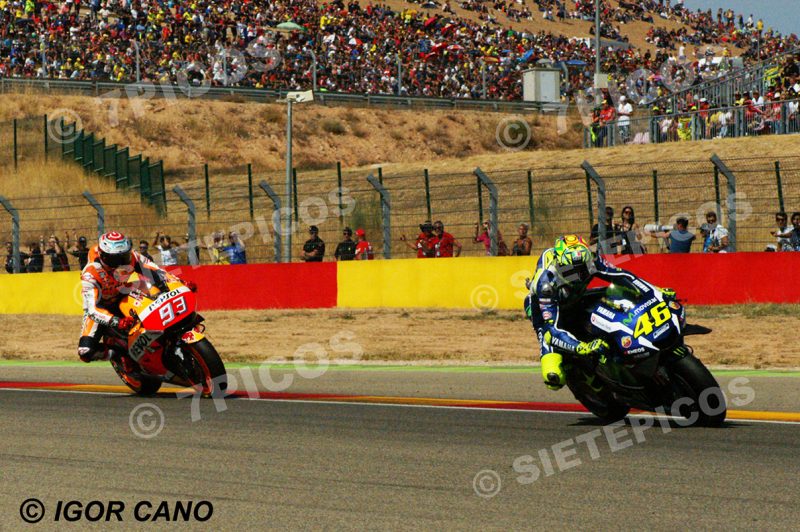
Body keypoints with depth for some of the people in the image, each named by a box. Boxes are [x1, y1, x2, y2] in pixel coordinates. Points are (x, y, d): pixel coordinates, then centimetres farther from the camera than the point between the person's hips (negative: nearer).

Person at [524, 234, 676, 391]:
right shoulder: (546, 282, -42)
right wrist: (583, 347, -59)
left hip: (574, 300, 7)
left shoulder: (591, 260, -28)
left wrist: (656, 290, -21)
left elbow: (619, 274, -15)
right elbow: (552, 329, -45)